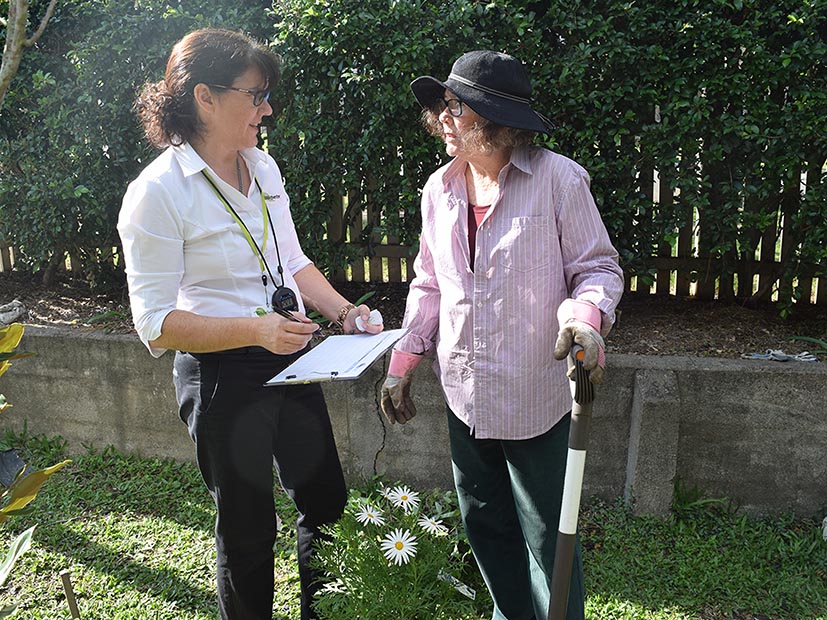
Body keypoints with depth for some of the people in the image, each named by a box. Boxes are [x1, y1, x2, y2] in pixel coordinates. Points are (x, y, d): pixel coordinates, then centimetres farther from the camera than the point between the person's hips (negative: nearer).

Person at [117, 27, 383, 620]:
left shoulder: (262, 165, 5)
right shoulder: (158, 192, -17)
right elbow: (156, 323, -17)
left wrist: (344, 310, -1)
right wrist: (256, 330, -28)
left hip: (292, 361, 7)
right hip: (223, 377, -7)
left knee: (328, 502, 20)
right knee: (248, 530, 10)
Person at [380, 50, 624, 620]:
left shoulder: (558, 178, -13)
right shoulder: (440, 188, 5)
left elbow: (598, 267, -7)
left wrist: (585, 313, -30)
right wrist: (404, 362, 10)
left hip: (536, 397, -6)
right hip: (465, 396, 6)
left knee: (547, 535, 9)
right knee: (485, 525, 21)